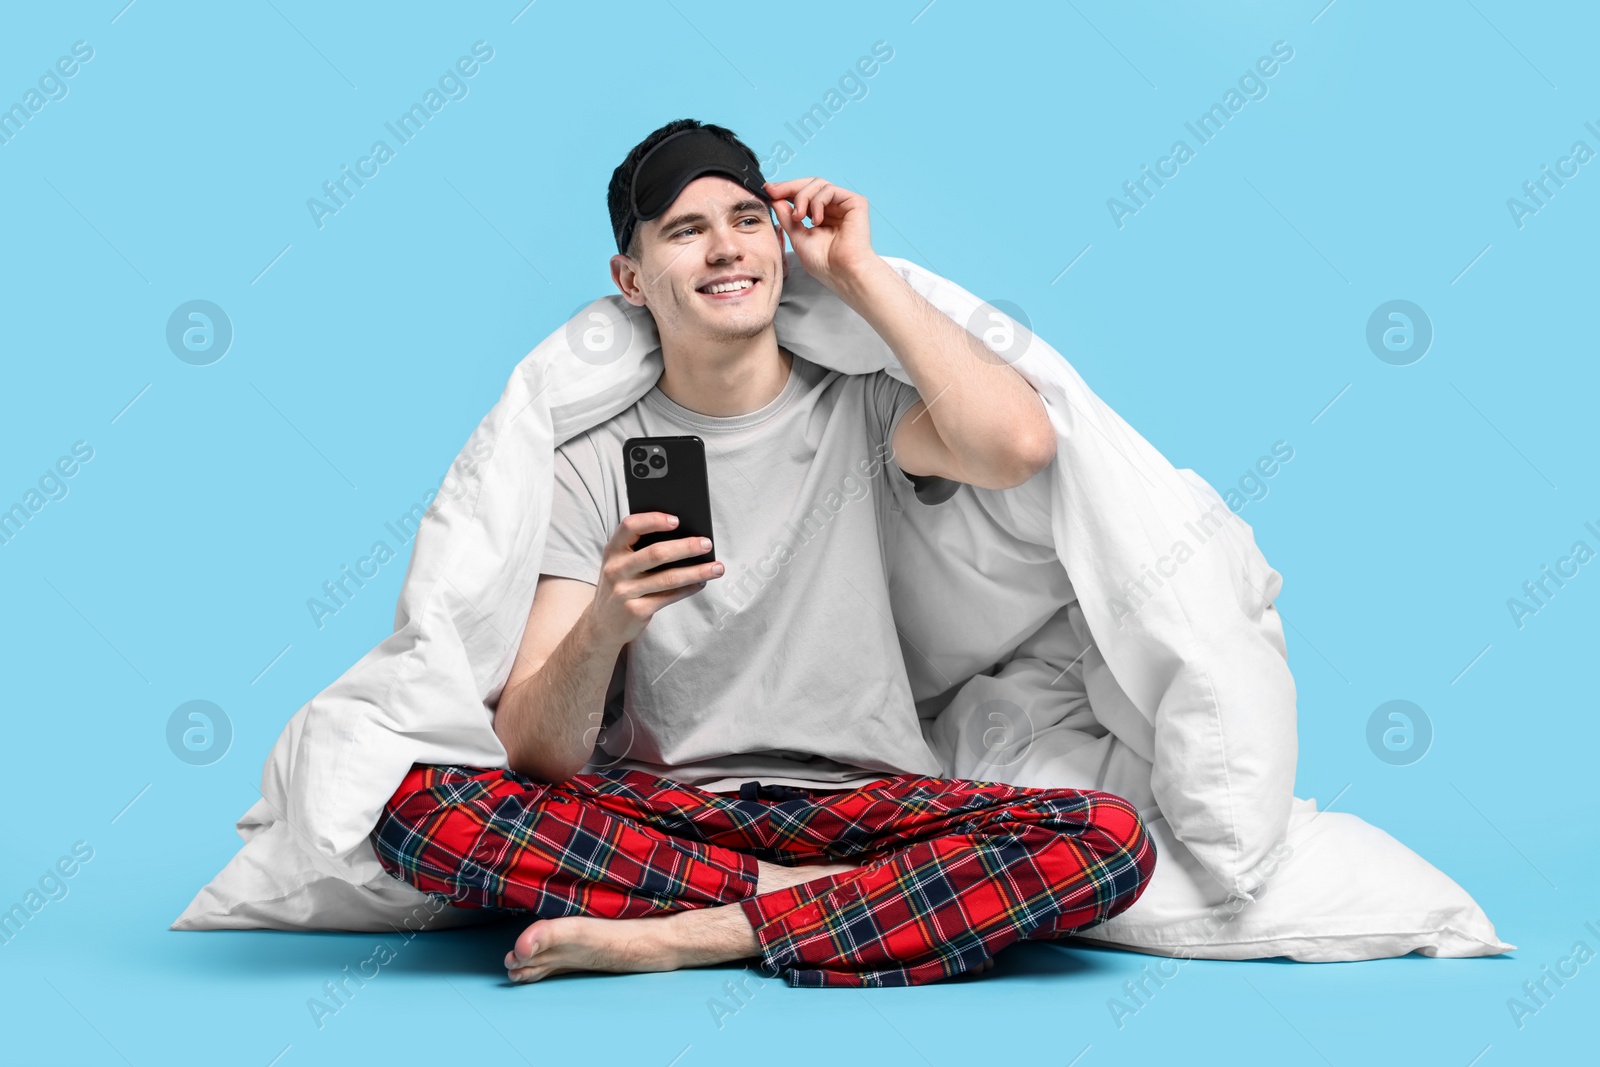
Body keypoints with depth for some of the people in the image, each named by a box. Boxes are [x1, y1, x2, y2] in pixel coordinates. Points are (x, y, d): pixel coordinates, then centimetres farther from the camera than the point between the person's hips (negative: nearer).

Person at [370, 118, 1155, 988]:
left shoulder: (860, 414, 4)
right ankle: (792, 894, -15)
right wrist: (602, 627, -29)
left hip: (869, 810, 0)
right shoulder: (589, 466, 2)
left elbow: (1019, 445, -20)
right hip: (663, 811, 0)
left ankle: (697, 934, -22)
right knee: (413, 802, -24)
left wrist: (858, 272, -8)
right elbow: (538, 760, -6)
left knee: (1110, 839, -27)